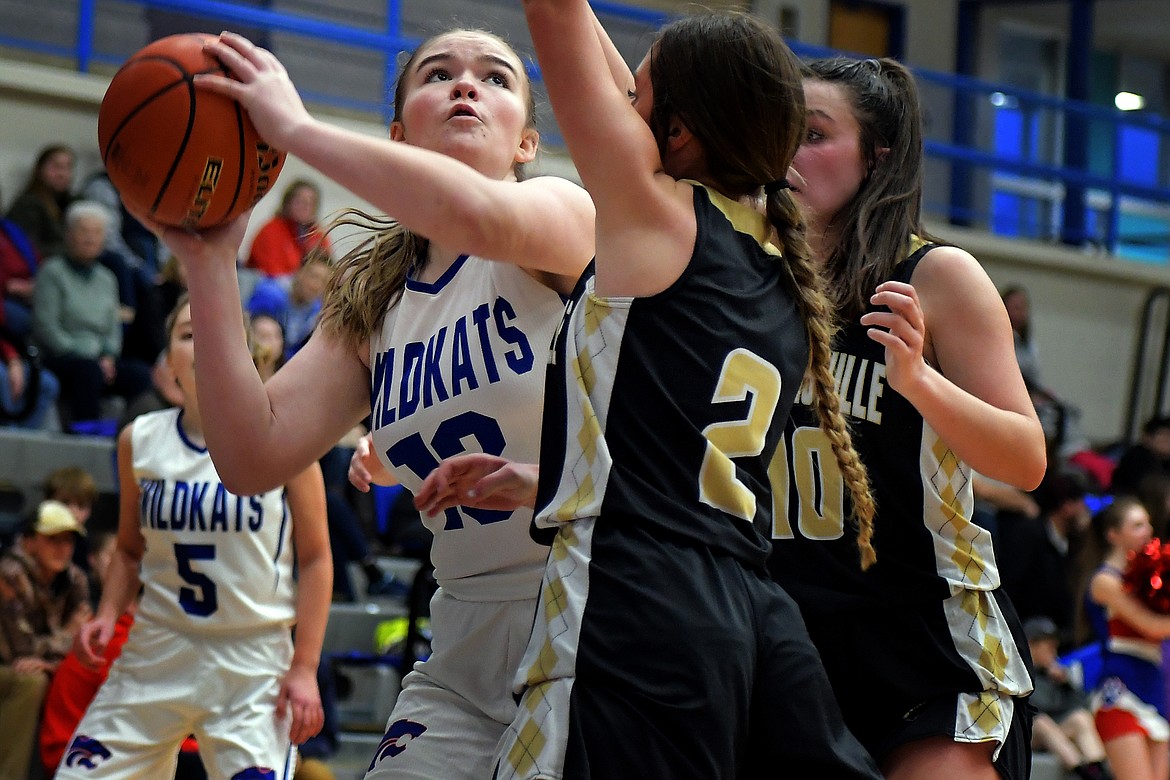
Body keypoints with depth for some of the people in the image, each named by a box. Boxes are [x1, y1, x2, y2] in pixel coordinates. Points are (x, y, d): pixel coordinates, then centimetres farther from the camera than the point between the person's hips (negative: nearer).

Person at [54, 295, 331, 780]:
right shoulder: (139, 441, 5)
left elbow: (315, 559, -1)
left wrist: (304, 667, -7)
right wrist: (107, 615, -1)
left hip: (253, 663, -3)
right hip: (155, 655, 3)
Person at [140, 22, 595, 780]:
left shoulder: (567, 212, -5)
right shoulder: (372, 307, 11)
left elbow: (478, 214, -30)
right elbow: (254, 456, 0)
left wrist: (295, 127, -21)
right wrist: (209, 263, -5)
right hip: (469, 646, 5)